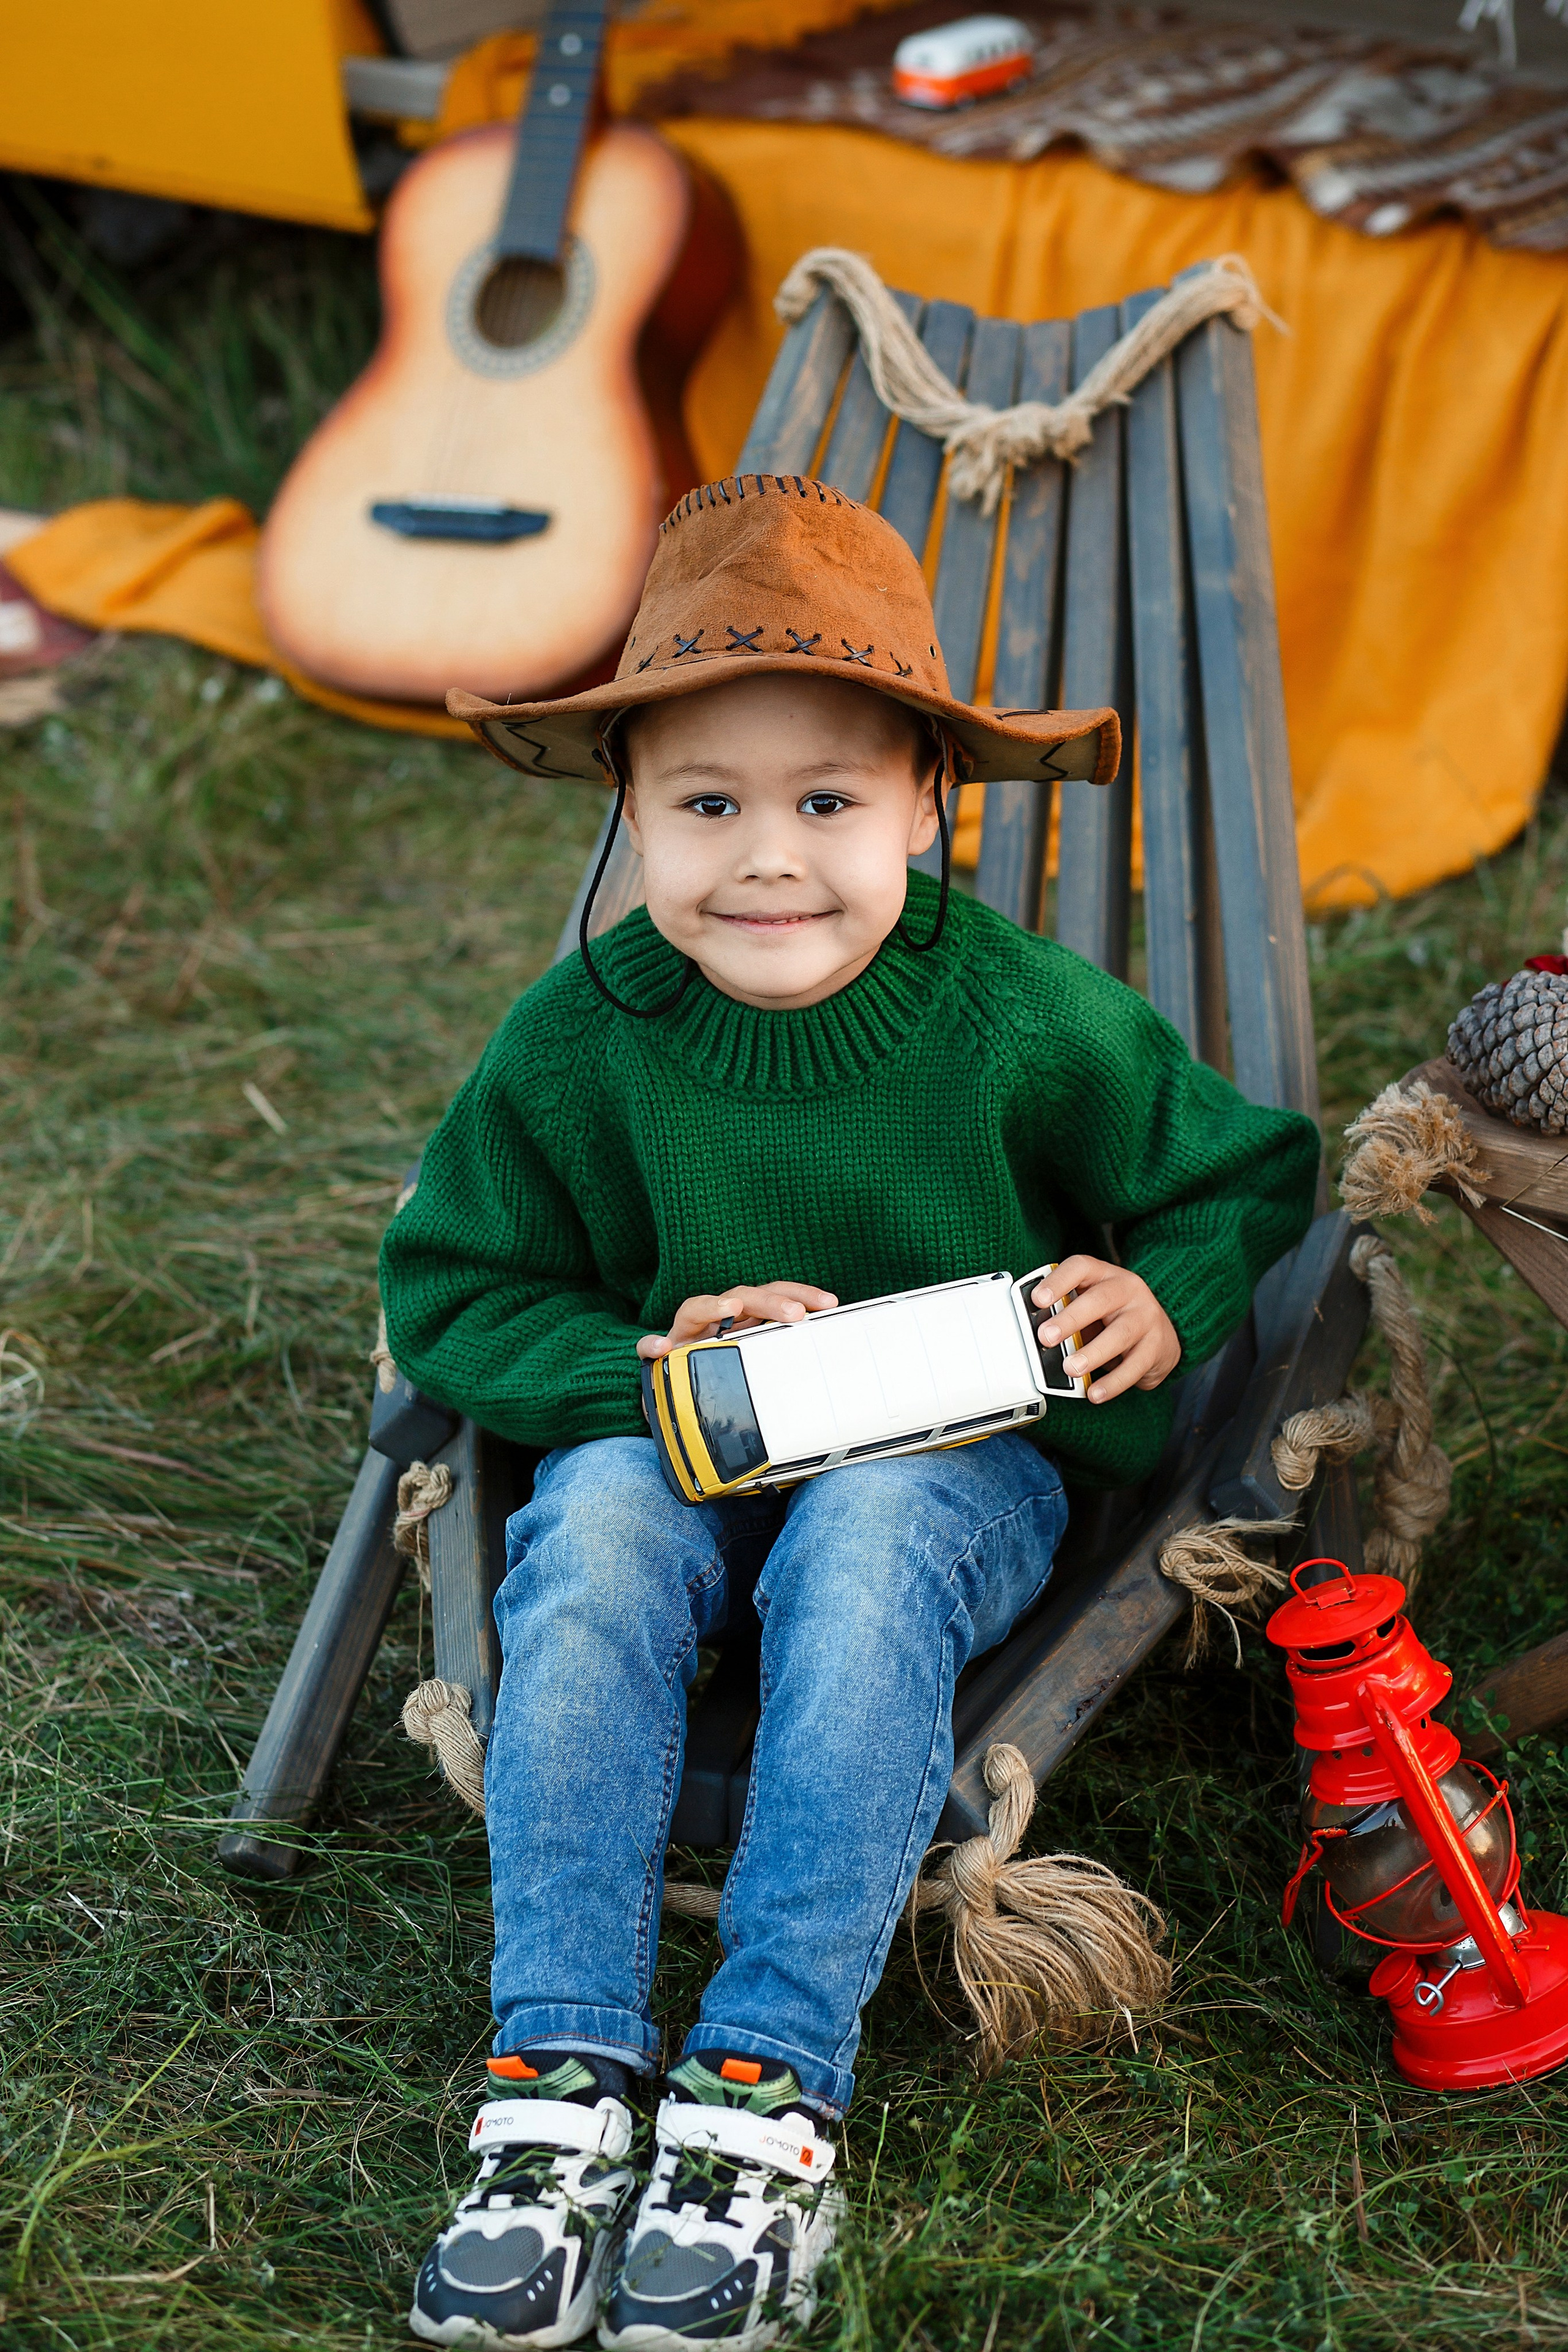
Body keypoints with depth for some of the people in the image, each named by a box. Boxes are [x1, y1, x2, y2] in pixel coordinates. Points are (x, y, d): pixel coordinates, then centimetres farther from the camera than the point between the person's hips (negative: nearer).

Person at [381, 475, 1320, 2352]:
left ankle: (770, 2091, -31)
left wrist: (1162, 1306, -20)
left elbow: (1248, 1182, 2)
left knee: (863, 1542, -35)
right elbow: (449, 1293, 0)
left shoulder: (1026, 1024, -13)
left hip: (962, 1450, -2)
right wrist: (641, 1364, -19)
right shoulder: (580, 1041, -10)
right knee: (589, 1541, -30)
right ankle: (561, 2080, -27)